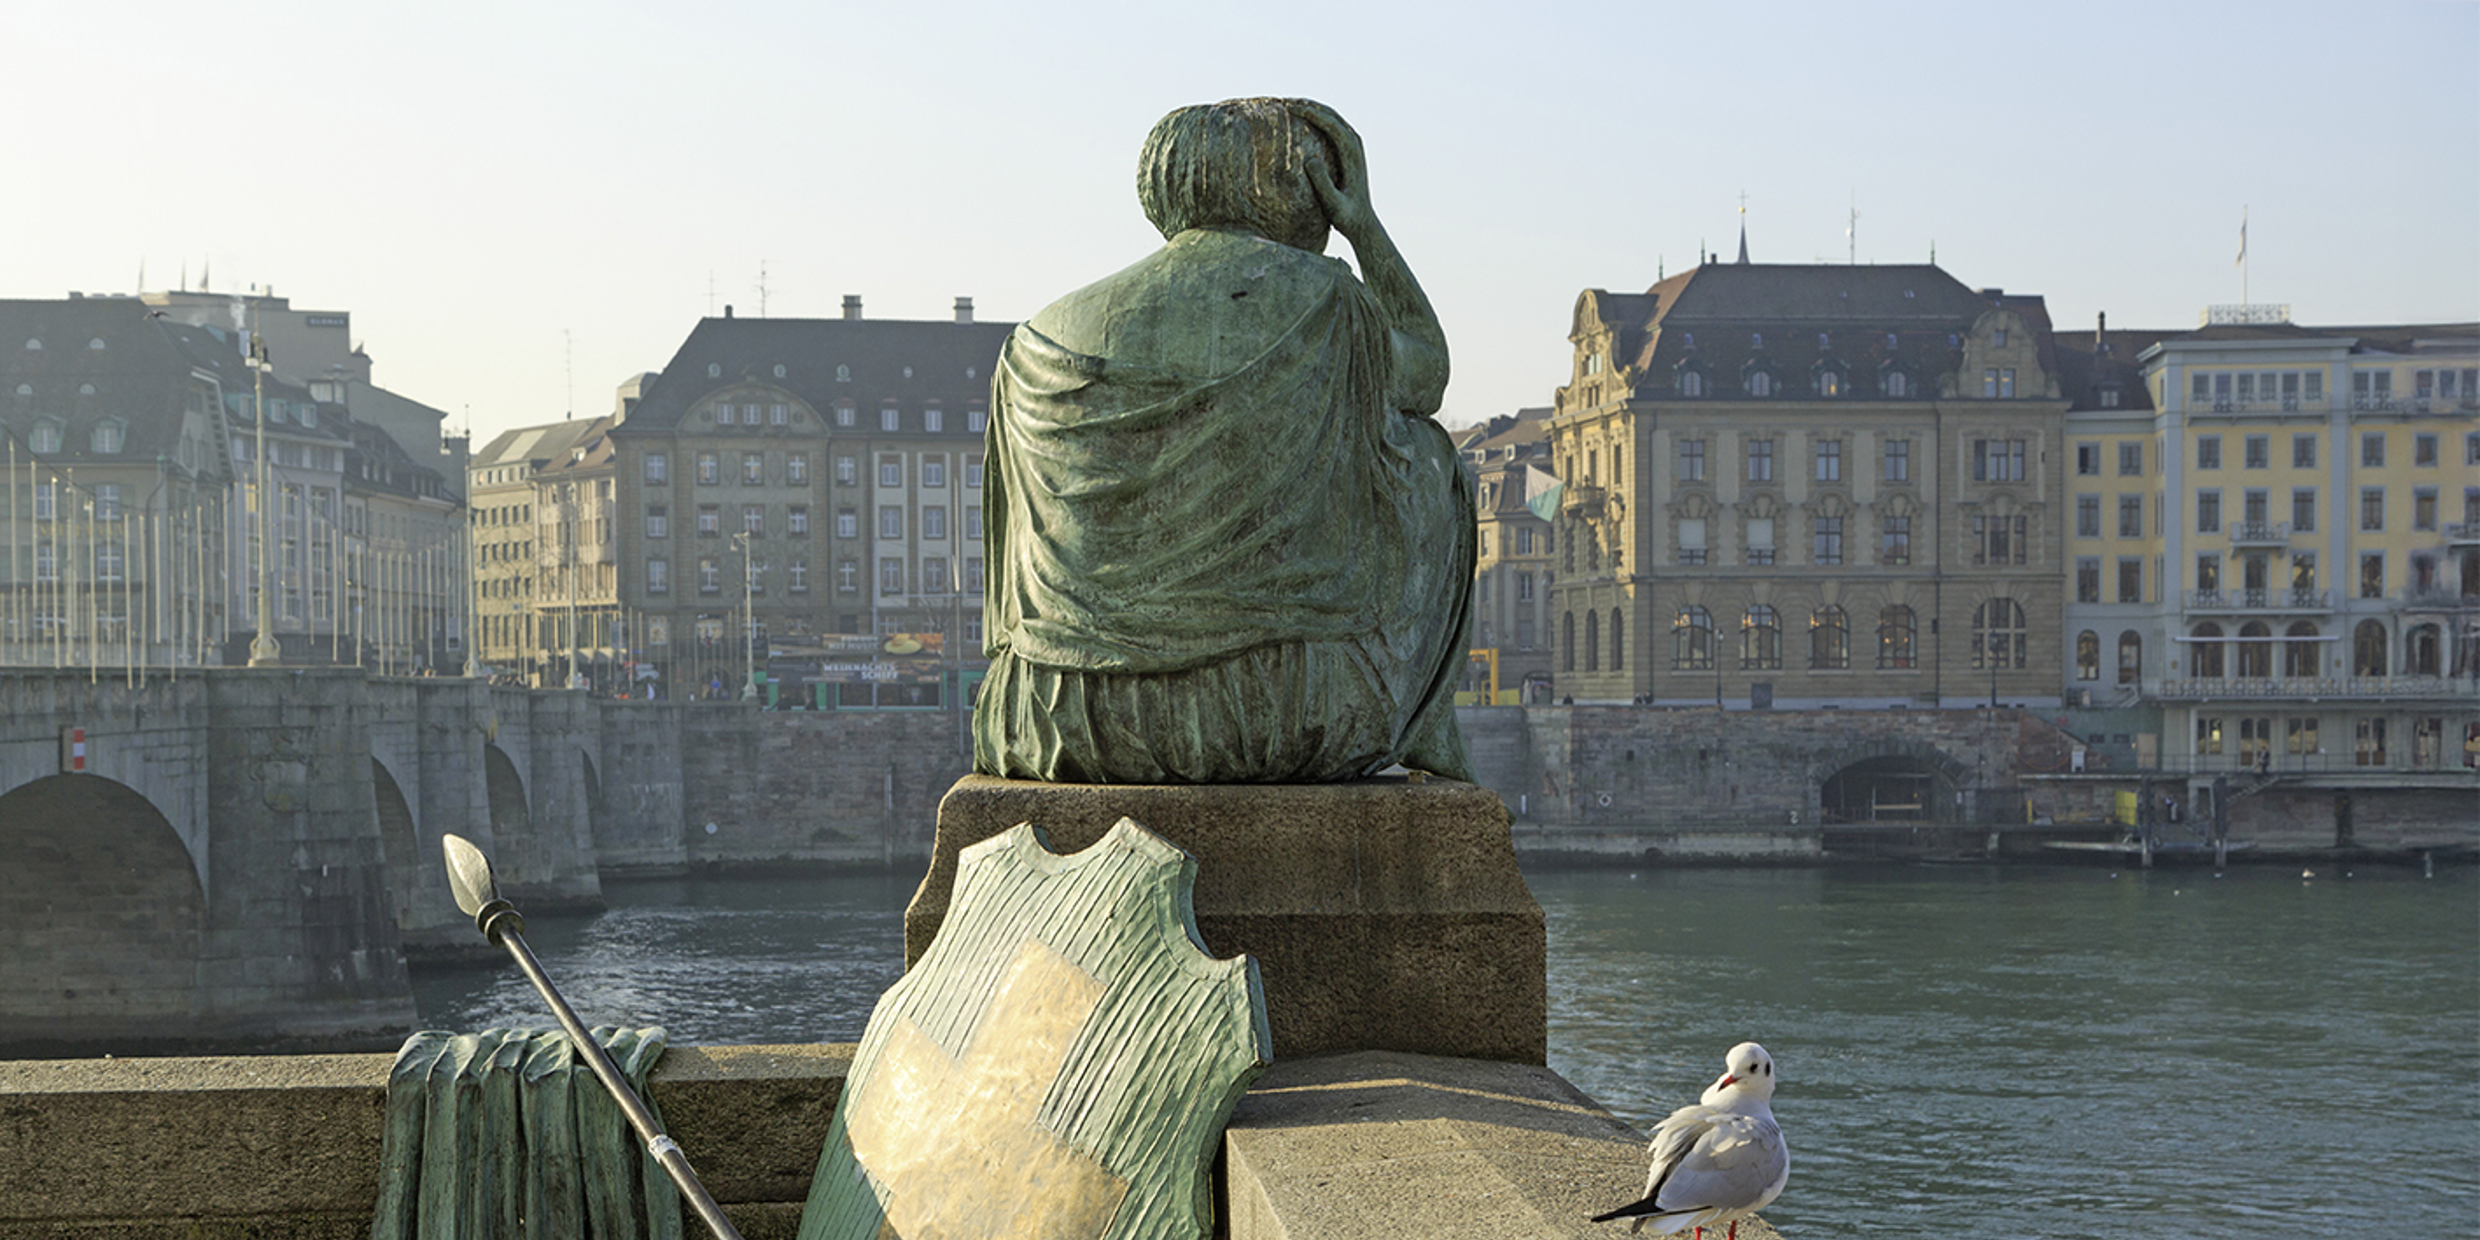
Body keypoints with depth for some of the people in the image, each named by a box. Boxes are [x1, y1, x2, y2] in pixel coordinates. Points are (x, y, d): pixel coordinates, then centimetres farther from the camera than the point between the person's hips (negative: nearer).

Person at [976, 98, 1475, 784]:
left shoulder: (1043, 343, 7)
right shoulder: (1320, 302, -2)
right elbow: (1424, 372, 21)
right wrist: (1364, 223, 21)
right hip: (1290, 721, -3)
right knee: (1425, 455, 23)